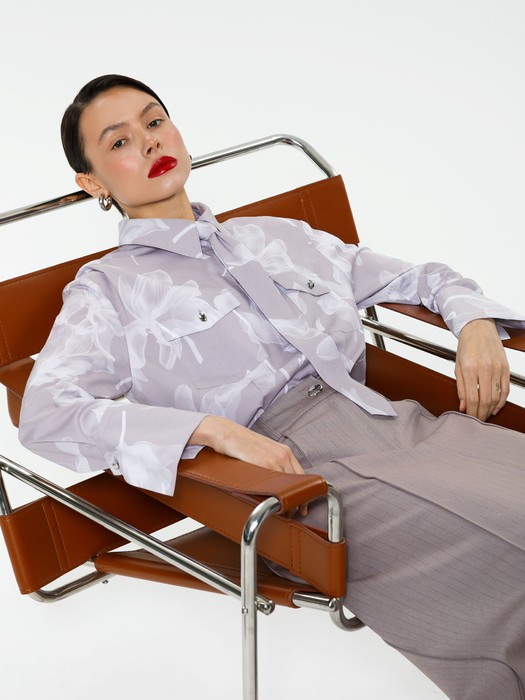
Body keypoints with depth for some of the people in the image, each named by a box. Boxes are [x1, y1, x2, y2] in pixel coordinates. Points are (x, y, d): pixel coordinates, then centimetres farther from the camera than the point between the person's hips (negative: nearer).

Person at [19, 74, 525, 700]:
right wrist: (213, 428, -16)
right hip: (296, 462, -5)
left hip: (399, 421, 6)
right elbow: (44, 413, -5)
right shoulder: (108, 290, 11)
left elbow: (415, 278, 33)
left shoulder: (280, 236, 26)